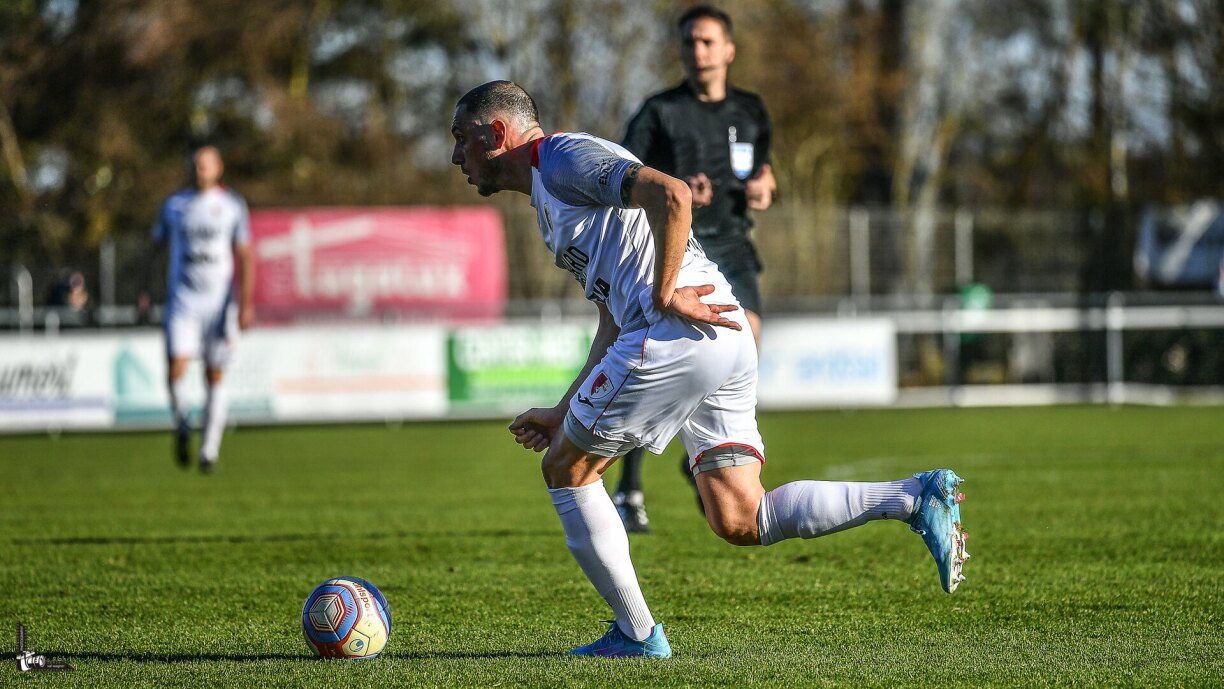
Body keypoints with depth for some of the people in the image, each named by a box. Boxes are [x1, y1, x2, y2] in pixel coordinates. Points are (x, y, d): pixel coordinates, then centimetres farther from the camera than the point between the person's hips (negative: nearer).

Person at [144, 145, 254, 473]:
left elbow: (244, 256, 0)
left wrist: (245, 304, -9)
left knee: (215, 377, 4)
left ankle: (209, 450, 15)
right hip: (182, 301, 0)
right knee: (176, 369, -17)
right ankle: (182, 427, 9)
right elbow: (157, 246, 15)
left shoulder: (233, 206, 2)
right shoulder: (174, 205, 6)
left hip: (219, 302, 0)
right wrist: (146, 290, 7)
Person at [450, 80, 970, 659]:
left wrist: (664, 295, -14)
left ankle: (637, 634, 8)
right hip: (728, 340, 10)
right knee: (741, 522, 4)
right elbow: (614, 324, 31)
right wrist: (563, 413, 27)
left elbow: (671, 194, -19)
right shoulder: (551, 200, 30)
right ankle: (916, 497, -3)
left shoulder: (562, 157, -1)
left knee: (565, 470, 5)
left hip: (679, 334, -10)